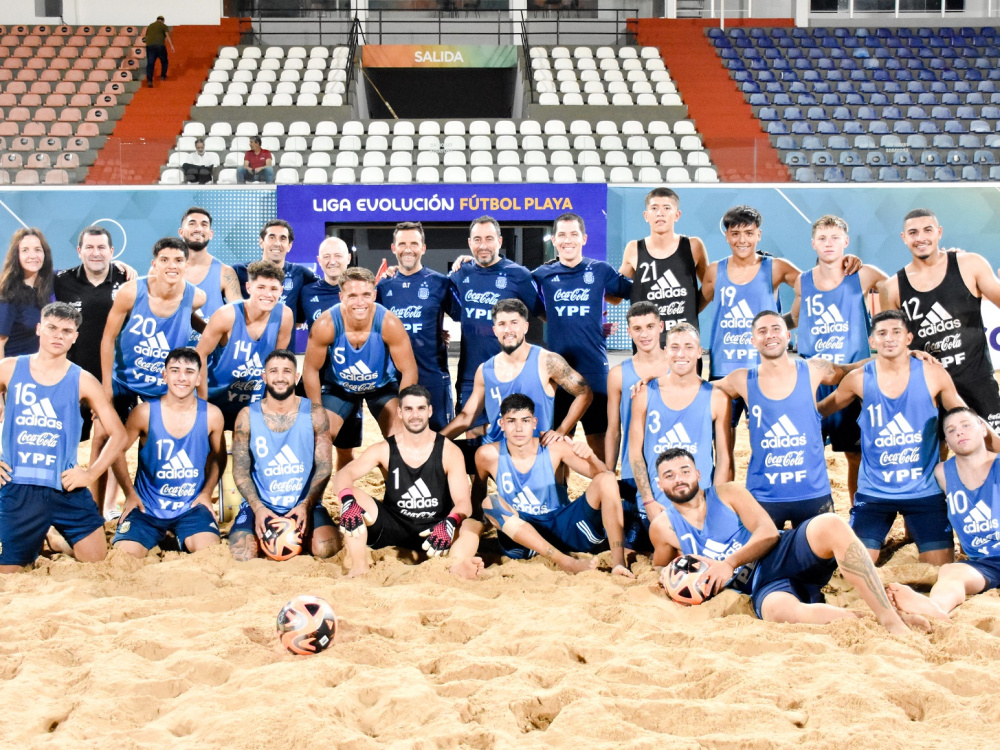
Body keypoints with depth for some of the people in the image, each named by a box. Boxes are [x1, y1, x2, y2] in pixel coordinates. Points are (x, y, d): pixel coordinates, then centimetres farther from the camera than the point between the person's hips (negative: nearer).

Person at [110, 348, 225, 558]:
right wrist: (130, 493, -1)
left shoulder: (211, 415, -4)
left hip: (191, 507, 1)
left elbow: (218, 457, 12)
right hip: (147, 508, -1)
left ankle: (181, 541, 13)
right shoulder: (145, 412, -9)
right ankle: (157, 538, 15)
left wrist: (207, 493, 1)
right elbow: (118, 451, 2)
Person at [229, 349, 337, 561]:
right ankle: (265, 537, 10)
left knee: (325, 549, -27)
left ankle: (299, 536, 8)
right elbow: (240, 470, 0)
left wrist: (306, 505, -16)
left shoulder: (314, 413, -1)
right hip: (260, 504, 0)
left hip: (304, 504, 0)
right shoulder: (247, 416, -1)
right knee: (242, 554, -26)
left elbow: (324, 467, -1)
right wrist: (257, 507, -16)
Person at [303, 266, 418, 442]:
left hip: (383, 386, 0)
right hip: (338, 388, 0)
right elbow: (311, 370, -15)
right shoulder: (325, 325, -29)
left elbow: (409, 370, -20)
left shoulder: (389, 323, -30)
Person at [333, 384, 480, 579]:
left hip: (434, 529, -2)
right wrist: (348, 502, -38)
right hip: (393, 525, 2)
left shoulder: (449, 451, -6)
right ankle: (359, 566, -31)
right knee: (351, 495, -22)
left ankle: (458, 565, -61)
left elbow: (463, 503, -15)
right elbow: (343, 476, -14)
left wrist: (449, 525, -39)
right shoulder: (385, 450, -2)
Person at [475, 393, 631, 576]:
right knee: (490, 503, -30)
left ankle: (618, 561, -30)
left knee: (607, 479, -18)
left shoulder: (555, 449, -7)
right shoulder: (489, 455, -7)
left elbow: (603, 477, -9)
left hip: (565, 527, 0)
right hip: (523, 535, 0)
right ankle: (566, 562, -39)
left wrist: (590, 457, -28)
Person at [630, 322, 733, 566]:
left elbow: (724, 459, 1)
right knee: (663, 562, -7)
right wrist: (649, 501, -6)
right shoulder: (645, 394, 2)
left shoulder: (716, 398, 0)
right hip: (657, 503, 0)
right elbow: (635, 452, 2)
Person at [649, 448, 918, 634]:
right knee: (780, 610, -42)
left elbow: (769, 532, 0)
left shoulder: (728, 493, 12)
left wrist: (730, 562, -14)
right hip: (764, 587, -1)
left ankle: (891, 619, -40)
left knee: (831, 525, -34)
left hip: (783, 555, 2)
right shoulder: (664, 525, 13)